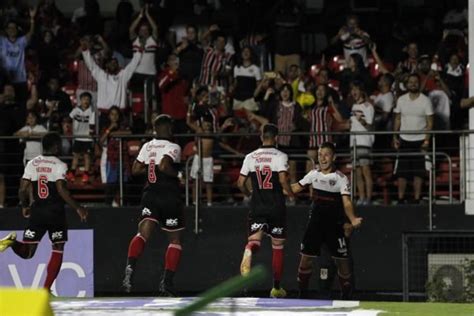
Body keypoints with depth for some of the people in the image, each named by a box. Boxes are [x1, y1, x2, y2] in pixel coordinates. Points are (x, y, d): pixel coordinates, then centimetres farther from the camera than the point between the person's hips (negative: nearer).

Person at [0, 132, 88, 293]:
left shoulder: (32, 164, 7)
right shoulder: (59, 165, -7)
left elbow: (23, 190, 4)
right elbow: (61, 190, -18)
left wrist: (24, 206, 22)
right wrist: (77, 208, -12)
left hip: (37, 210, 4)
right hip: (55, 211, -4)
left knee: (27, 252, 7)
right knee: (58, 249, 10)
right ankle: (46, 290, 2)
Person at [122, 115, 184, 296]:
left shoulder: (147, 147, 9)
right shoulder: (173, 147, -9)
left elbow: (135, 169, 10)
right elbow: (164, 166, -24)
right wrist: (176, 174, -7)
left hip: (150, 195, 4)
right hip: (169, 196, -4)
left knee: (144, 232, -9)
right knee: (175, 240, 11)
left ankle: (130, 267, -37)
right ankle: (167, 282, 5)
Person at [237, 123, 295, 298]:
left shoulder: (250, 157, 5)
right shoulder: (280, 156, -5)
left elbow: (240, 183, 4)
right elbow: (283, 180, -18)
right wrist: (291, 193, 0)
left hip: (257, 206, 2)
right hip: (276, 207, -2)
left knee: (254, 240, -8)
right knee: (278, 247, 10)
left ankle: (248, 252, -47)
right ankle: (276, 288, 16)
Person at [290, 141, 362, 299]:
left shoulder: (341, 178, -8)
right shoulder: (314, 174, 5)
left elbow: (346, 202, -15)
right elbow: (296, 188, 16)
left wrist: (353, 219, -32)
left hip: (334, 225, -3)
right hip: (315, 223, 3)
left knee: (342, 260, -3)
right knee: (306, 257, 0)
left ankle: (346, 296, 9)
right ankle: (302, 294, 12)